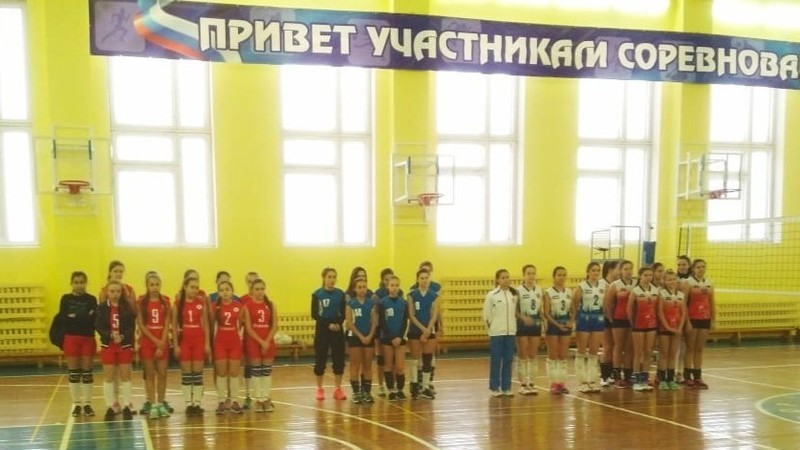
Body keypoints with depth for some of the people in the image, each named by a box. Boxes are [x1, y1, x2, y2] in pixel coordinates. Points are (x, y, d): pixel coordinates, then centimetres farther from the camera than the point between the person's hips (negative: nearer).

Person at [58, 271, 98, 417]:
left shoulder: (91, 299, 2)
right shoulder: (66, 298, 3)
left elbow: (94, 319, -7)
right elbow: (62, 318, -8)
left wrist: (74, 317, -19)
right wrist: (84, 318, -16)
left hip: (88, 338, 0)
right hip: (71, 338, 0)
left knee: (87, 371, 5)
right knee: (73, 372, 6)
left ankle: (87, 403, 14)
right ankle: (76, 404, 15)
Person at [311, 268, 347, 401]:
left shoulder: (340, 294, 2)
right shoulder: (317, 294, -5)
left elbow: (343, 313, 4)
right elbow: (314, 315, -7)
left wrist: (338, 324, -16)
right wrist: (328, 324, -17)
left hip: (337, 330, 2)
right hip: (322, 330, -2)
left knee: (339, 359, 3)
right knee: (320, 360, 2)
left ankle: (338, 389, 13)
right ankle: (320, 389, 14)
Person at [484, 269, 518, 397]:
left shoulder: (514, 294, 4)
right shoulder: (492, 295, -5)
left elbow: (516, 311, 8)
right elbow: (486, 315, -2)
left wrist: (513, 325, 2)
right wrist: (491, 326, 2)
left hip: (510, 332, 3)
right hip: (496, 332, -3)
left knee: (508, 360, 6)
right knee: (496, 361, 3)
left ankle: (506, 387, 15)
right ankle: (495, 388, 11)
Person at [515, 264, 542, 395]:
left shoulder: (539, 290, 7)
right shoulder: (518, 290, -9)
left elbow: (540, 309, 14)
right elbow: (514, 310, -11)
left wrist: (543, 322, 6)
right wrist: (523, 317, -26)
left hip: (536, 323, 5)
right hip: (522, 324, -5)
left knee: (533, 355, 8)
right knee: (522, 356, 1)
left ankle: (531, 384, 14)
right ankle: (523, 385, 7)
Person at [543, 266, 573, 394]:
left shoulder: (569, 292, 7)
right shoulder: (548, 292, -6)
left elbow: (573, 310, 10)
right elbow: (546, 313, -9)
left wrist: (572, 321, -8)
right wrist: (557, 325, -18)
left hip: (566, 325, 4)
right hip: (553, 325, -4)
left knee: (563, 356, 7)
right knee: (552, 355, 1)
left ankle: (561, 382, 13)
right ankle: (553, 383, 8)